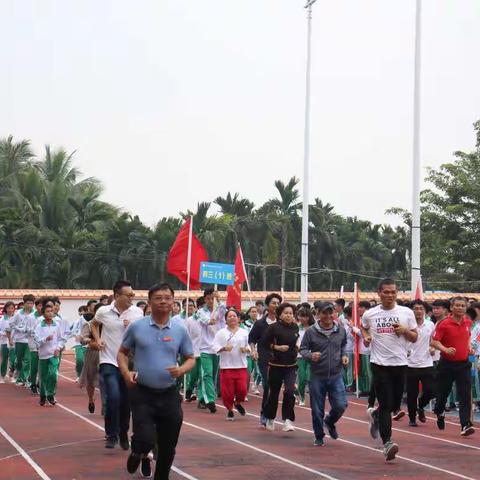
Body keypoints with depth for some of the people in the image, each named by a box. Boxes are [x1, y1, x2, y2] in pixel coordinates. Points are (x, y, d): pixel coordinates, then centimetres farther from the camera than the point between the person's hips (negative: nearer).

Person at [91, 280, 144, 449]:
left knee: (126, 402, 7)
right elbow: (94, 324, 18)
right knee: (113, 397, -18)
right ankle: (111, 435, -2)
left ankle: (123, 435, 26)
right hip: (109, 361, -2)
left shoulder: (137, 312, -3)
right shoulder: (104, 311, -4)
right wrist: (98, 339, 4)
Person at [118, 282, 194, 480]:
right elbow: (122, 352, 9)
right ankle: (139, 454, 23)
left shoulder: (180, 330, 1)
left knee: (168, 446, 7)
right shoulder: (136, 327, -2)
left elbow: (190, 358, 9)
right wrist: (126, 372, -10)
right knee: (145, 440, -14)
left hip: (169, 394, 2)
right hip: (142, 393, -2)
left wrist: (182, 370, -13)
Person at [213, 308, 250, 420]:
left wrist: (246, 349, -9)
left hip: (241, 366, 1)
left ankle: (238, 403, 27)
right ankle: (230, 410, 20)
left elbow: (249, 345, 12)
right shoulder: (221, 333, 2)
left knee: (242, 389, -5)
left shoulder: (244, 332, 8)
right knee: (227, 390, -1)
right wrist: (224, 348, -20)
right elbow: (215, 347, -3)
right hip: (226, 366, -1)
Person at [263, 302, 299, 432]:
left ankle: (288, 420, -12)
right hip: (276, 365, -3)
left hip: (291, 366, 3)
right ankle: (270, 419, 30)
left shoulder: (295, 327, 5)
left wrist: (297, 347, 6)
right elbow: (265, 342, -6)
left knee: (290, 391, -16)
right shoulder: (274, 327, -10)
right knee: (274, 393, 9)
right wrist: (277, 347, -17)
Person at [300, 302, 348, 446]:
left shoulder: (341, 330, 2)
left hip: (336, 375, 2)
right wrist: (310, 356, -22)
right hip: (317, 376, -2)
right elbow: (303, 349, -2)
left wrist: (344, 355, 1)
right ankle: (319, 436, 25)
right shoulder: (311, 331, -8)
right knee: (317, 409, 5)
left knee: (340, 406, -4)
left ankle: (330, 422, 30)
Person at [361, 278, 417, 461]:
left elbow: (414, 338, 9)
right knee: (386, 405, -10)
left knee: (395, 405, 11)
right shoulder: (370, 314, 2)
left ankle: (376, 416, 43)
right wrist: (366, 337, 2)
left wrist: (405, 331, -11)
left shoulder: (406, 313, 3)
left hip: (400, 364, 2)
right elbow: (364, 328, 24)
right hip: (379, 364, -2)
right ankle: (387, 443, -11)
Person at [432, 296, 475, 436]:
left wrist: (469, 347, 8)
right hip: (447, 364, -3)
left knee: (465, 395, -10)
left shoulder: (468, 322, 6)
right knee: (443, 392, 12)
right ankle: (440, 413, 43)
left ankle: (466, 425, -14)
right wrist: (445, 349, -28)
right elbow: (434, 341, -12)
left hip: (463, 364, 3)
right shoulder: (444, 324, -10)